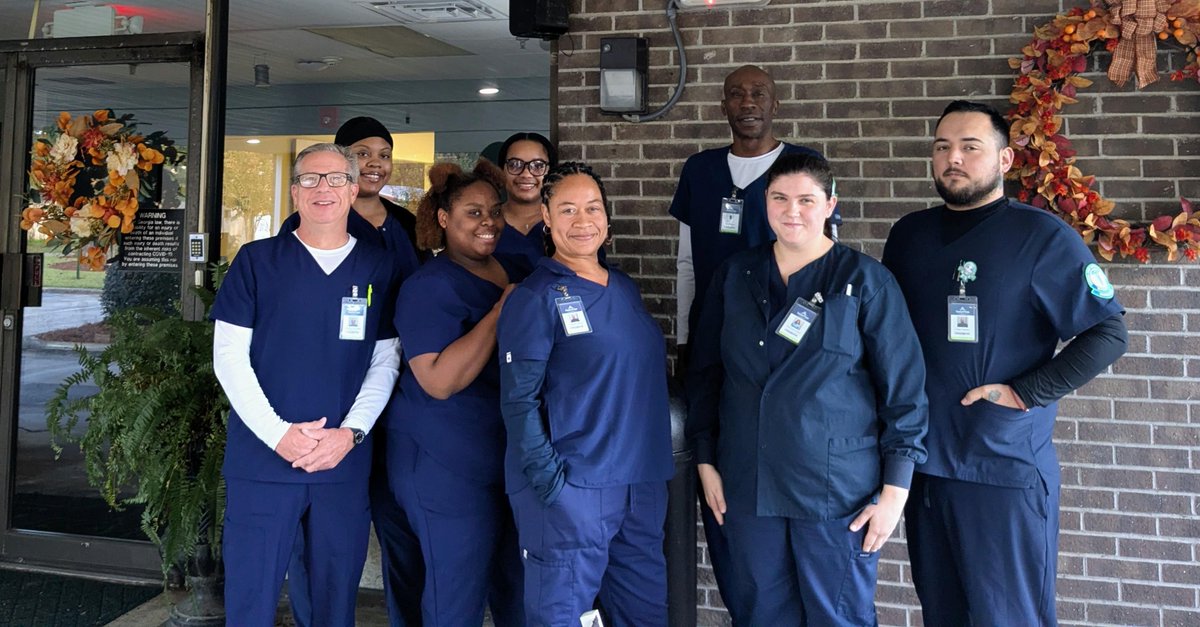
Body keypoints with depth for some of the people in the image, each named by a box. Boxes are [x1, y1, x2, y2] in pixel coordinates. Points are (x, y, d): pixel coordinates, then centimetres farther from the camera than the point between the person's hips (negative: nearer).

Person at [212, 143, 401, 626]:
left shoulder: (378, 268, 6)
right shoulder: (256, 260, 2)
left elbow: (385, 361, 5)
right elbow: (228, 355, -2)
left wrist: (350, 433, -9)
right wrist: (278, 434, -12)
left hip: (346, 464, 2)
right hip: (261, 460, -1)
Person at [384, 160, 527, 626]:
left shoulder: (518, 271, 8)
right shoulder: (429, 286, -13)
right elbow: (440, 381, -24)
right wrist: (502, 312, -24)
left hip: (517, 459, 7)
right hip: (450, 467, -7)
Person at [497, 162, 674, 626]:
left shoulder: (625, 289, 12)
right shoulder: (535, 297, -7)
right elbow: (518, 400, -11)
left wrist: (650, 468, 11)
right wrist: (548, 480, -18)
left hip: (642, 483, 7)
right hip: (571, 487, -6)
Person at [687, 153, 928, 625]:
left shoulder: (864, 280, -4)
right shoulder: (735, 276, 7)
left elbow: (903, 386, -4)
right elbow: (705, 371, 12)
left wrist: (895, 489, -7)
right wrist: (705, 461, 8)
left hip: (838, 491, -3)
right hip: (747, 487, 3)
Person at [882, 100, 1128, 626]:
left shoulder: (1042, 237, -6)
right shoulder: (909, 234, 9)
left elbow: (1107, 332, -9)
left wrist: (1026, 394, -15)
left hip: (1006, 469, -5)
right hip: (923, 464, 5)